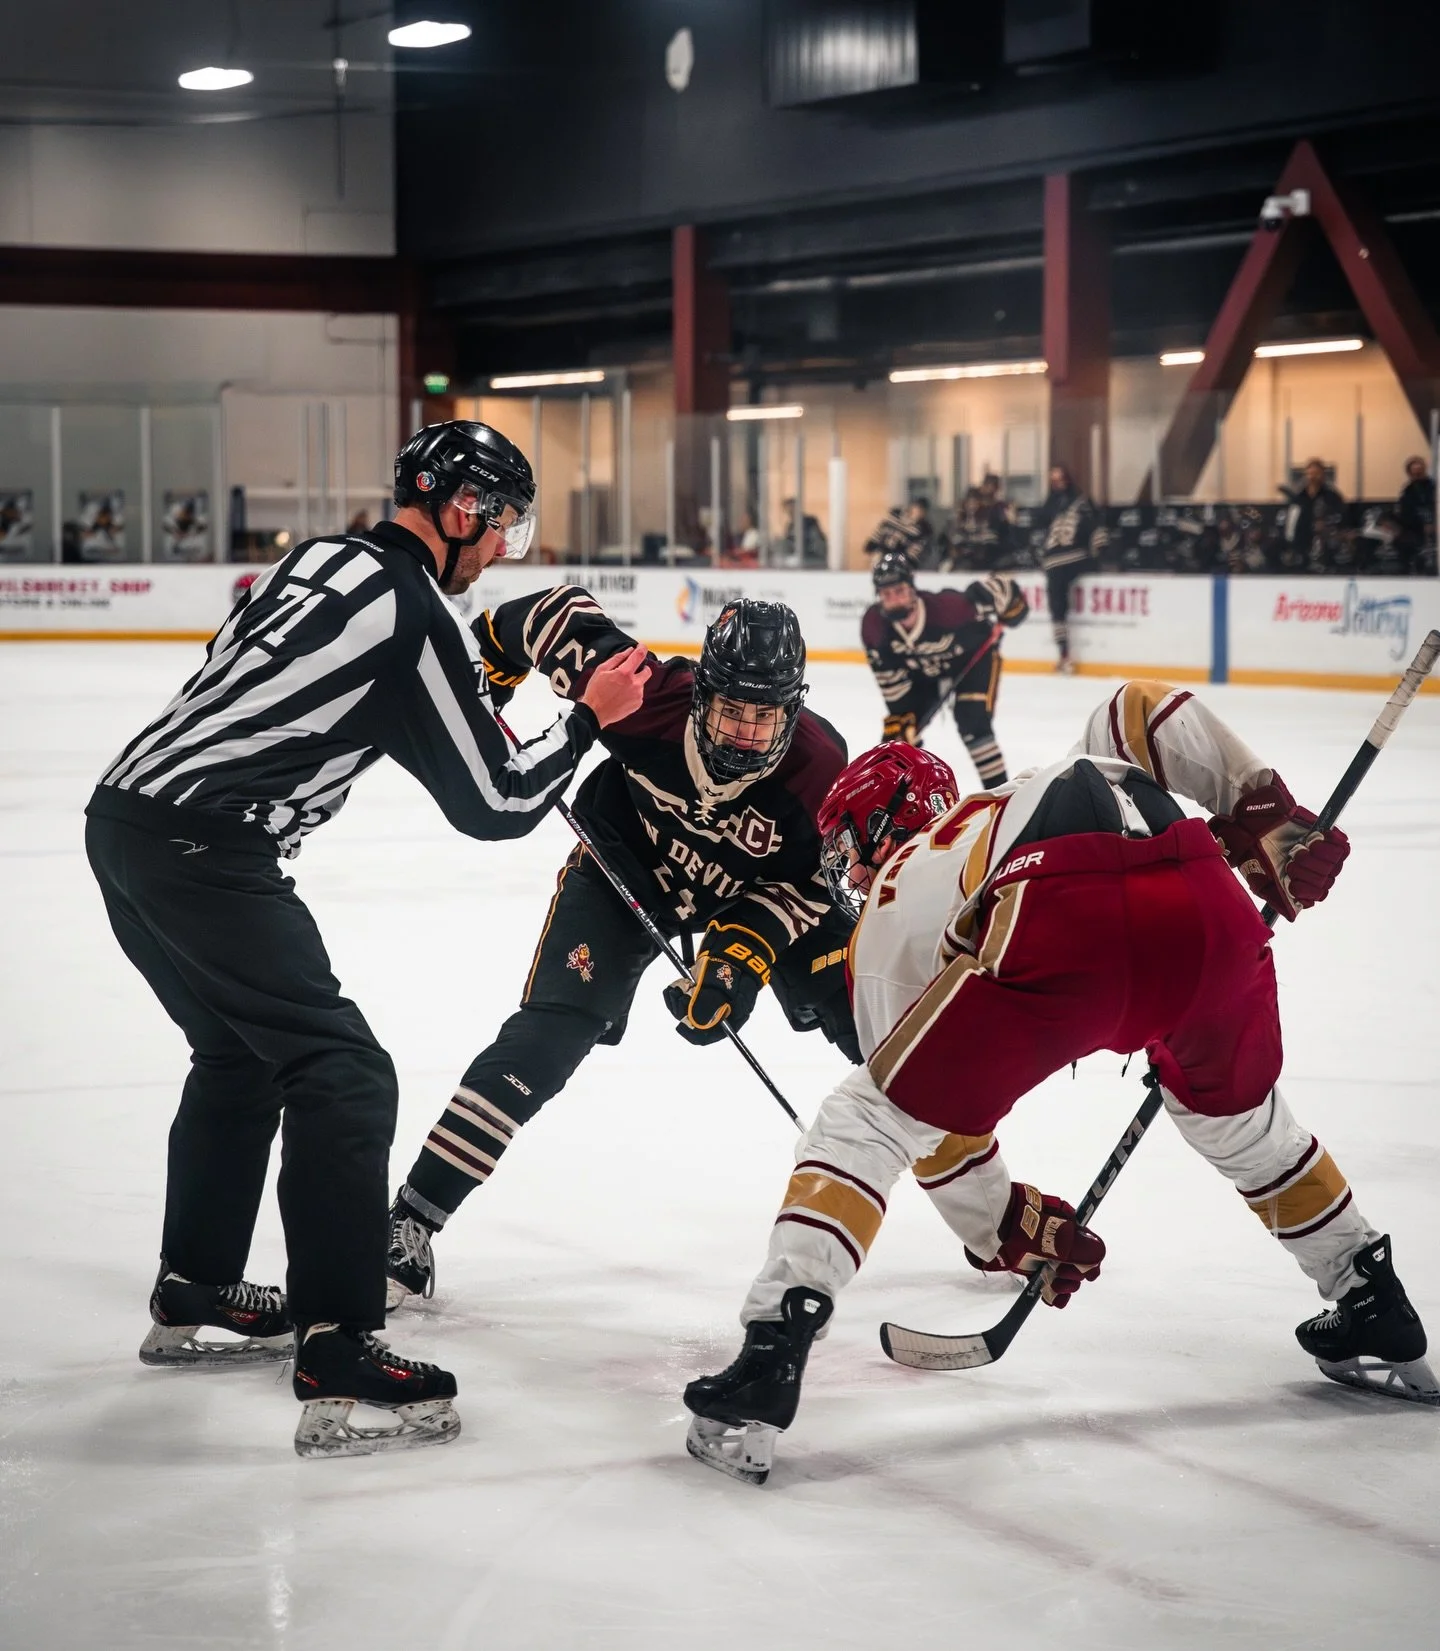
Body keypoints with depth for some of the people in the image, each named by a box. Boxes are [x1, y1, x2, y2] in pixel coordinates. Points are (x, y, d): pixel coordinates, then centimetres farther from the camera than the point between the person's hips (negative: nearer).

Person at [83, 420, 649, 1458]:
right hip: (203, 853, -10)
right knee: (342, 1077, -8)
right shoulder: (419, 615, -9)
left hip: (124, 817, 10)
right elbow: (493, 805, -6)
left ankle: (195, 1298, 36)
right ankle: (339, 1370, -13)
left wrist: (471, 706, 26)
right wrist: (588, 720, 8)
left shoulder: (321, 559, 17)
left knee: (241, 1055, 25)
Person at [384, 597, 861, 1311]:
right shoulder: (646, 697, -35)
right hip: (628, 868, -2)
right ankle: (408, 1225, -14)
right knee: (542, 1042, -17)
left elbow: (805, 883, -19)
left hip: (764, 888, 2)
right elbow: (561, 613, -20)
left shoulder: (819, 767, -31)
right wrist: (483, 661, -8)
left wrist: (742, 954, -33)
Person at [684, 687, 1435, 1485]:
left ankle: (769, 1358, 0)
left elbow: (934, 1115, 34)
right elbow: (1149, 710, 26)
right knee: (1233, 1112, 36)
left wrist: (1008, 1231, 46)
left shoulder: (888, 912, 33)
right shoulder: (1065, 780, 44)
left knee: (862, 1117, 13)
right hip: (1208, 910, 5)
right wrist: (1267, 816, 27)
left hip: (1055, 936, -4)